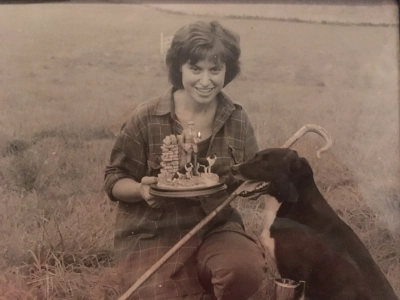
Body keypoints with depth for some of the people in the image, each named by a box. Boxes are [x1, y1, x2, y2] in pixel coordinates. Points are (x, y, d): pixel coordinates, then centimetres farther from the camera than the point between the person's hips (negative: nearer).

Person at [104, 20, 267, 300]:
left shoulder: (237, 120, 1)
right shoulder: (146, 118, -8)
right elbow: (114, 180, -1)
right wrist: (142, 190, -22)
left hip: (216, 229, 2)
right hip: (153, 235, -2)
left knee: (246, 269, -27)